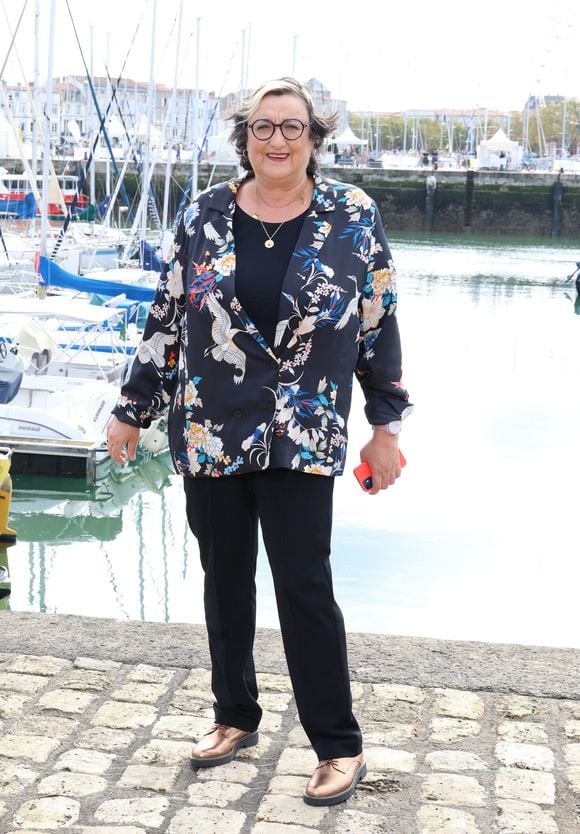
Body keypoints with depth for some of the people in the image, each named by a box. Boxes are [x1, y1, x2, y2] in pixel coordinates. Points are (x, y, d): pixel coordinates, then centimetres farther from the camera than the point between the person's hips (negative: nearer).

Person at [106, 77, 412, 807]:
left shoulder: (353, 217, -2)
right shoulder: (203, 216, 3)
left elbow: (379, 325, 2)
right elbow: (166, 319, 8)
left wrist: (386, 424, 2)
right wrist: (131, 409, 10)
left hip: (301, 439, -3)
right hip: (208, 434, 3)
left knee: (303, 585, -4)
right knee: (224, 578, 13)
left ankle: (338, 746, 10)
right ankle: (235, 718, 31)